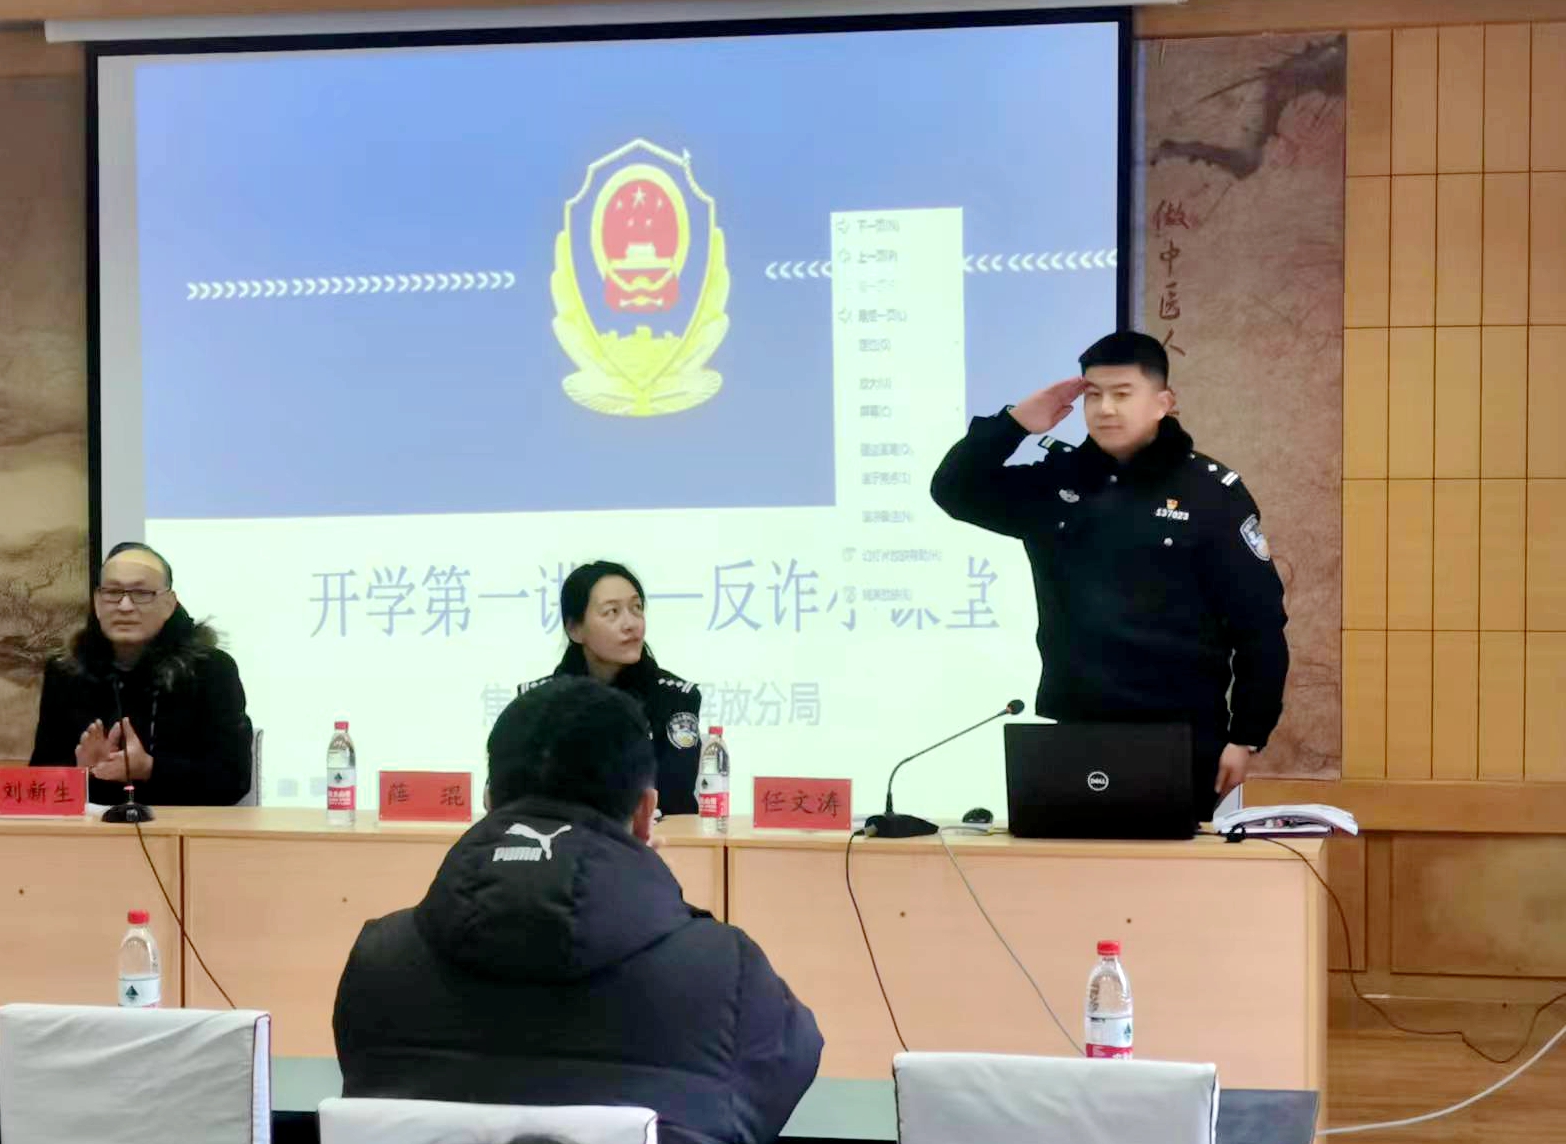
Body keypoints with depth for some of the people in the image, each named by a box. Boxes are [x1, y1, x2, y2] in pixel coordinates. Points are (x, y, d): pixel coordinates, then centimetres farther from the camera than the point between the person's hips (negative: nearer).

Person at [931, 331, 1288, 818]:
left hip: (1180, 741, -3)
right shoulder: (1057, 479, 8)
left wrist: (1246, 737, -6)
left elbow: (1259, 624, -3)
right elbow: (954, 491, 10)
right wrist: (1015, 421, -3)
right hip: (1069, 736, 4)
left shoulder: (1210, 492, -4)